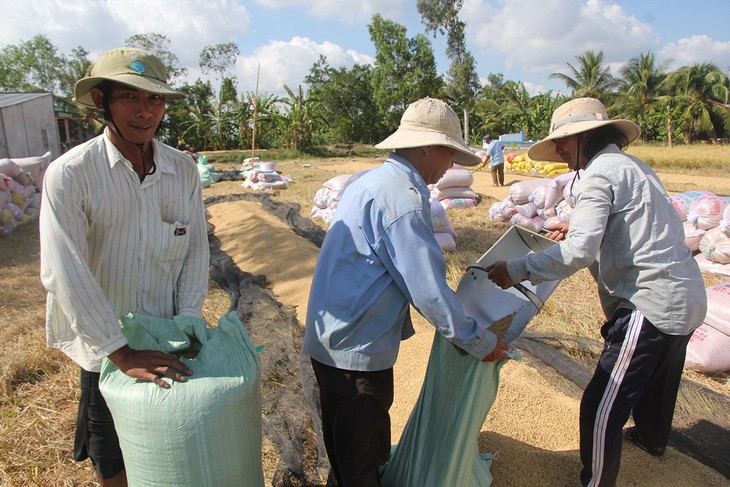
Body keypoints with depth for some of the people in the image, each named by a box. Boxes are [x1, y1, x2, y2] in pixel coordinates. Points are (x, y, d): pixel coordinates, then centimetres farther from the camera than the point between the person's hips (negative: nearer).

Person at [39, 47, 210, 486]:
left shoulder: (184, 170, -4)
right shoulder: (69, 174, -16)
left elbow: (196, 249, -1)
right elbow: (64, 275, -20)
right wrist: (122, 353, -21)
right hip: (105, 349, -2)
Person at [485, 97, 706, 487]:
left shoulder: (600, 172, -15)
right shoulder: (633, 166, 15)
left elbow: (579, 252, -26)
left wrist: (516, 270, -22)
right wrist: (579, 228, 21)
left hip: (652, 305, -11)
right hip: (687, 296, 11)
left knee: (601, 410, -4)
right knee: (657, 381, 33)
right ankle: (652, 437, 58)